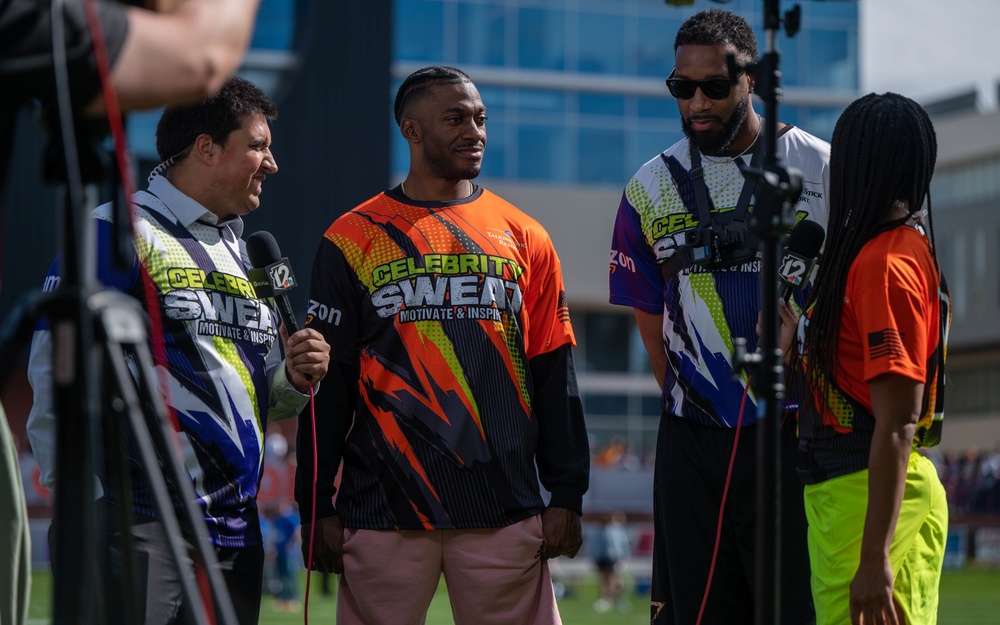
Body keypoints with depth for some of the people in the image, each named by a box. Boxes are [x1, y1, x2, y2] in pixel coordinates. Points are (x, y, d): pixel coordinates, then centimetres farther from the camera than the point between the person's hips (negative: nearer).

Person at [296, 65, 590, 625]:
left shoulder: (524, 238, 11)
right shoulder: (355, 239, 4)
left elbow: (553, 378, 10)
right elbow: (327, 384, 3)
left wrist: (567, 496, 4)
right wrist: (317, 508, -1)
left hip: (504, 510, 2)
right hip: (384, 510, -1)